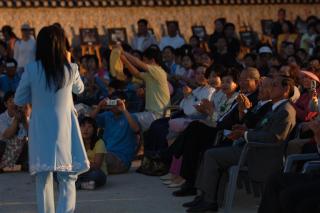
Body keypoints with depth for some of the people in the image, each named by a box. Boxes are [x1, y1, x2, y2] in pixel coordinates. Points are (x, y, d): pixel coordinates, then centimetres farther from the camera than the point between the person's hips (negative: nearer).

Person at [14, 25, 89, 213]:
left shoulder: (31, 70, -7)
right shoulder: (70, 70, -6)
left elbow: (19, 100, 3)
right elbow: (79, 89, 17)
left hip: (40, 131, 1)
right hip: (64, 130, -1)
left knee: (43, 181, 14)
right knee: (68, 180, 1)